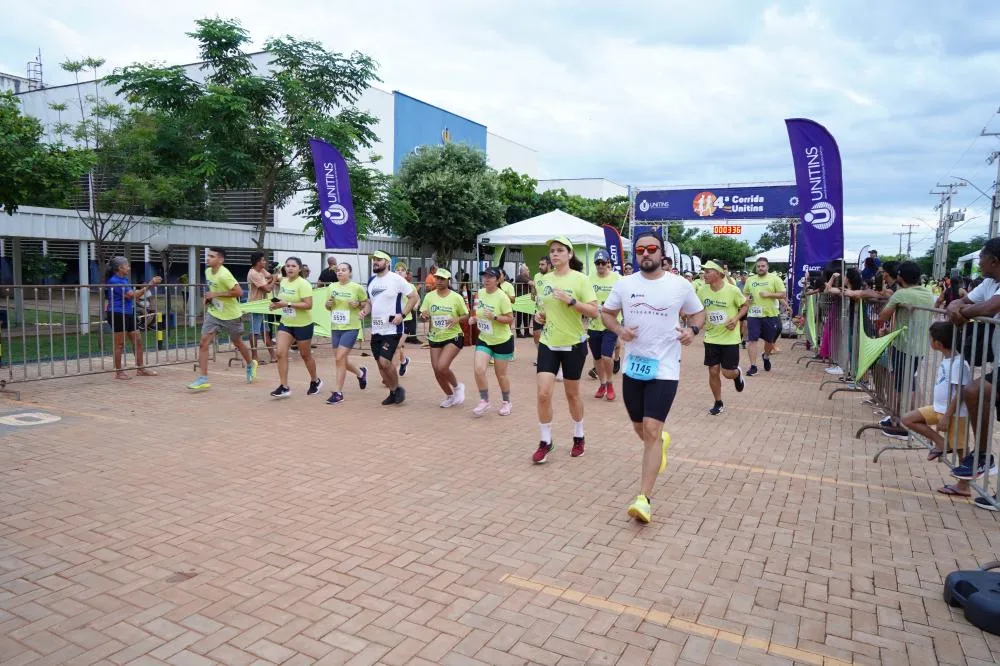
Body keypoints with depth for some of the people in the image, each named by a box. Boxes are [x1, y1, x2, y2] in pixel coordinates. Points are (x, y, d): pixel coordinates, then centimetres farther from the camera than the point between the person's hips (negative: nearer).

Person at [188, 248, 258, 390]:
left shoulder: (224, 274, -24)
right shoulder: (208, 271, 0)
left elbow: (239, 292, -28)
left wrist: (216, 294, -26)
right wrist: (209, 297, 3)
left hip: (231, 315, -6)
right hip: (213, 313, 6)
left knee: (238, 343, 14)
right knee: (203, 343, -8)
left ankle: (251, 365, 43)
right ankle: (203, 379, -6)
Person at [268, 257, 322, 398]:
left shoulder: (303, 284, -18)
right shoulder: (283, 281, 5)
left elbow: (308, 305, -25)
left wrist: (288, 304, -29)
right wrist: (277, 304, 0)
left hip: (303, 325, -6)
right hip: (286, 323, 6)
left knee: (305, 355, 9)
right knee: (281, 353, -8)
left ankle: (315, 381, 33)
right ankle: (284, 387, -2)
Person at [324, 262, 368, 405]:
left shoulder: (357, 288, -6)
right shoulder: (332, 287, 6)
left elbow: (367, 303, 4)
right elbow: (328, 306, 17)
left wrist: (358, 304, -15)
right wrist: (328, 304, -5)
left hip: (351, 328, -6)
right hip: (335, 328, 6)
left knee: (339, 358, -13)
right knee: (341, 360, 11)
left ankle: (338, 393, -3)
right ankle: (361, 373, 41)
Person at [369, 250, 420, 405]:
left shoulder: (396, 279, -10)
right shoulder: (371, 281, 11)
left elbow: (414, 297, -8)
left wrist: (402, 315, -16)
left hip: (392, 329, -7)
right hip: (376, 329, 7)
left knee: (385, 361, -16)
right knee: (380, 363, 8)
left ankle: (398, 389, 8)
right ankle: (392, 393, 24)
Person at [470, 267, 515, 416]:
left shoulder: (502, 297, -18)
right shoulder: (479, 293, 1)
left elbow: (510, 319, -19)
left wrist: (494, 317, -31)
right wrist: (474, 318, -1)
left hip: (502, 341, -5)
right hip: (484, 340, 5)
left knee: (501, 375, 7)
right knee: (479, 370, -12)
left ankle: (506, 402, 30)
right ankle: (484, 401, 5)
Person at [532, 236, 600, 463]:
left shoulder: (580, 279, -10)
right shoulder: (546, 279, 5)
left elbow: (594, 311, -14)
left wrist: (571, 301, -26)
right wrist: (539, 314, -1)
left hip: (573, 344, -3)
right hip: (548, 344, 4)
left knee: (572, 394, 10)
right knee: (543, 393, -6)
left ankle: (579, 438, 31)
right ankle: (545, 442, 10)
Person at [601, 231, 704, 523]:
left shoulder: (681, 285, -3)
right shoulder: (624, 284, 1)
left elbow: (698, 313, 12)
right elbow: (606, 313, 11)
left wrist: (693, 330, -10)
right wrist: (619, 329, -10)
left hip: (664, 369, -3)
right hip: (633, 366, 3)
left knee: (651, 431, -13)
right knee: (640, 429, 16)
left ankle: (644, 498, -7)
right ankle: (661, 441, 54)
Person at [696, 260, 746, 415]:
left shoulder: (732, 290, -17)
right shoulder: (702, 290, -8)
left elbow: (745, 305, -1)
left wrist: (736, 319, -16)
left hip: (730, 338, -3)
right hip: (711, 338, 3)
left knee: (728, 373, -1)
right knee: (713, 372, 4)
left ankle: (738, 373, 38)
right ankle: (718, 403, 22)